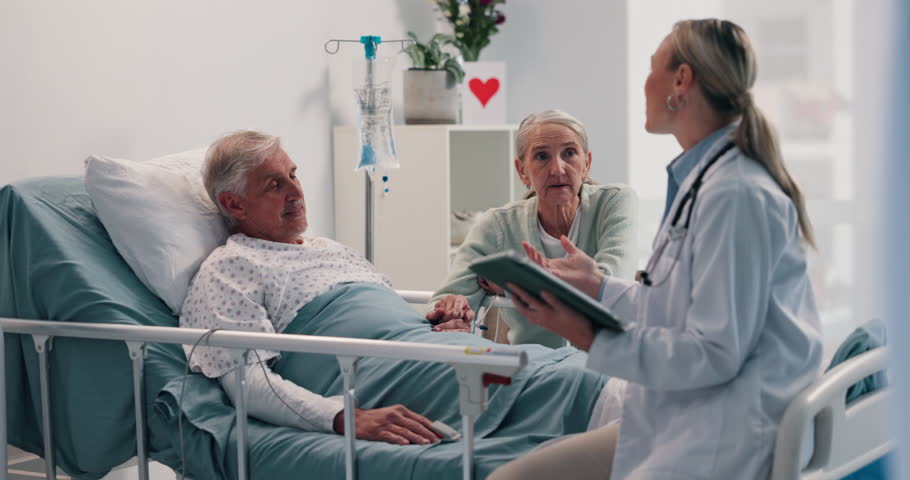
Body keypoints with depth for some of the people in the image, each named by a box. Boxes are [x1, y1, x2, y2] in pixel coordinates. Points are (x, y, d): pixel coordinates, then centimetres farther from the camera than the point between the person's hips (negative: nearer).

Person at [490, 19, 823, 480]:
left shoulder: (736, 194, -19)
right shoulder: (701, 178, 11)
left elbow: (715, 353, -20)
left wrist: (594, 340, -18)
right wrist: (600, 287, 15)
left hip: (726, 440, -9)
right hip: (679, 419, 10)